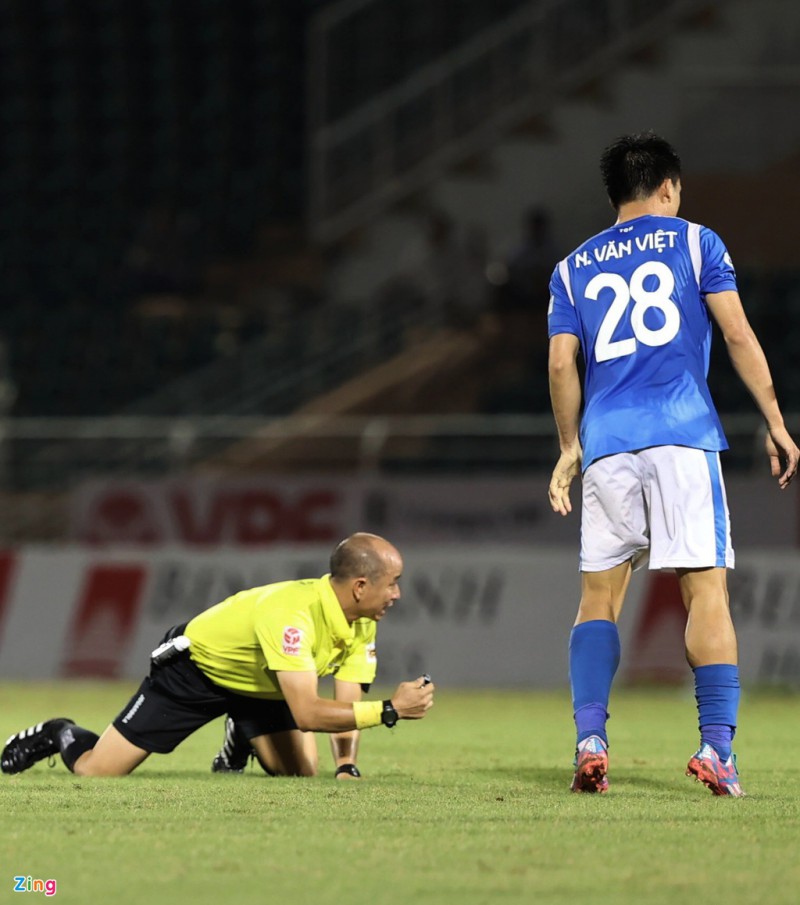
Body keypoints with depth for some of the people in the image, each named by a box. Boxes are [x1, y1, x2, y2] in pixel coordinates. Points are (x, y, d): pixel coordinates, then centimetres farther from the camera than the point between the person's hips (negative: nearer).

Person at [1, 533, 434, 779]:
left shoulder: (362, 623, -16)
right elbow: (307, 713, -46)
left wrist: (348, 765, -25)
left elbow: (346, 705, -10)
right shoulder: (292, 614, -41)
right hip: (198, 664, -7)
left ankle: (240, 743, 24)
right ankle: (61, 737, 29)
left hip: (262, 688, 7)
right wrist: (391, 709, -45)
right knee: (95, 772, -8)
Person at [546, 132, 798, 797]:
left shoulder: (574, 268, 17)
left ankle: (589, 741, -6)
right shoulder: (694, 243, 10)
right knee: (706, 588, -5)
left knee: (600, 594, 8)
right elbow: (738, 334, 3)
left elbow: (562, 365, 10)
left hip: (606, 443, 3)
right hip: (682, 435, -3)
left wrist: (570, 448, 21)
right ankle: (717, 746, -15)